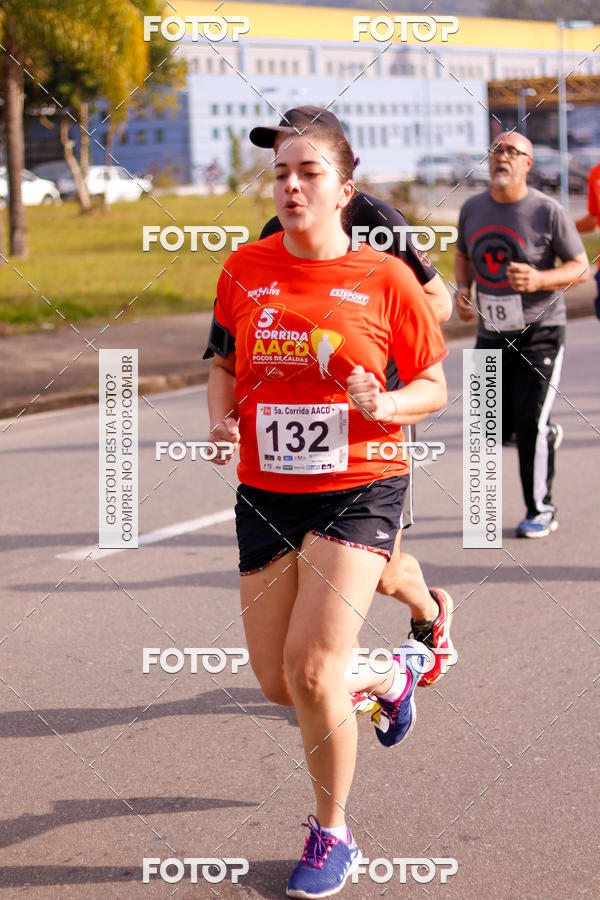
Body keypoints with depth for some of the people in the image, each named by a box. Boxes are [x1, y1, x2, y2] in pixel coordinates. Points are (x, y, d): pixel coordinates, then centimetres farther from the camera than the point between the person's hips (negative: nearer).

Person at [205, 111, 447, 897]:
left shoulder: (385, 279, -6)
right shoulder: (244, 269, 3)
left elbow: (433, 388, 2)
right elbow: (225, 364, 17)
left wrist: (382, 405, -19)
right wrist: (222, 417, -4)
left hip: (359, 488, -4)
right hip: (266, 492, 4)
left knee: (311, 670, -15)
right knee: (277, 683, 9)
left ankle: (332, 837, 10)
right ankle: (393, 675, 43)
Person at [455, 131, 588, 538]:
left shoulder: (548, 211, -10)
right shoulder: (473, 209, 4)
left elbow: (581, 268, -6)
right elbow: (463, 255, 22)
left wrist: (539, 279, -23)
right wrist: (462, 290, 2)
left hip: (540, 332, -5)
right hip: (492, 334, 5)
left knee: (529, 423, -8)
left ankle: (541, 511, 8)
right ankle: (548, 435, 40)